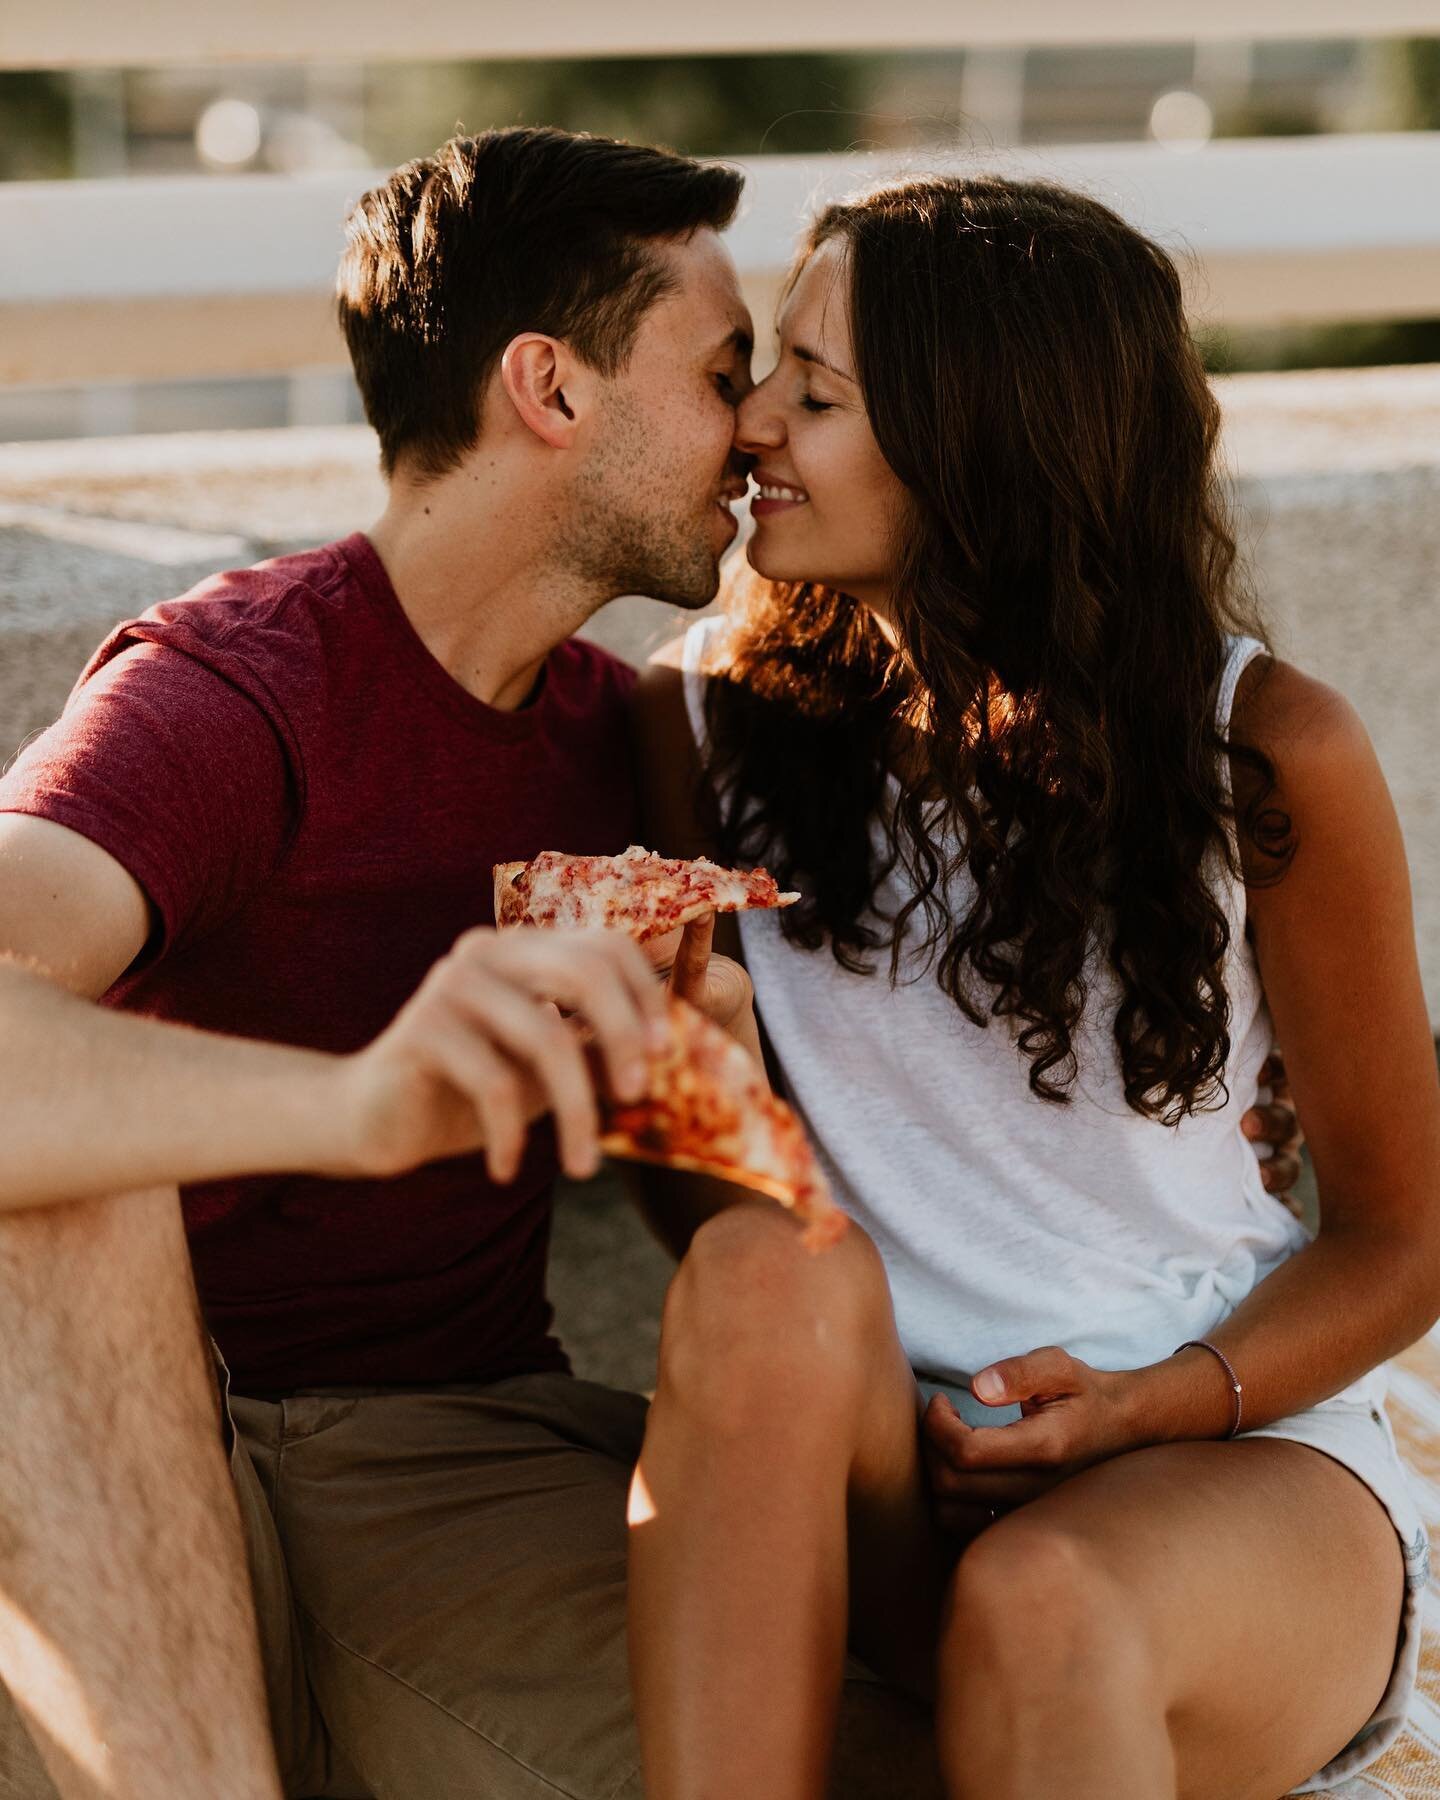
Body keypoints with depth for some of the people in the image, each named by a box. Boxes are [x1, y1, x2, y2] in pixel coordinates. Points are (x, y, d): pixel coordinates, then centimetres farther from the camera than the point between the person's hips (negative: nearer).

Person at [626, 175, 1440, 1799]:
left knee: (1042, 1603, -36)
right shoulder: (715, 715, 1)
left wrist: (1151, 1407, -14)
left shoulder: (1267, 753, -6)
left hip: (1239, 1441, -2)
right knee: (767, 1276, -32)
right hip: (873, 1478, 2)